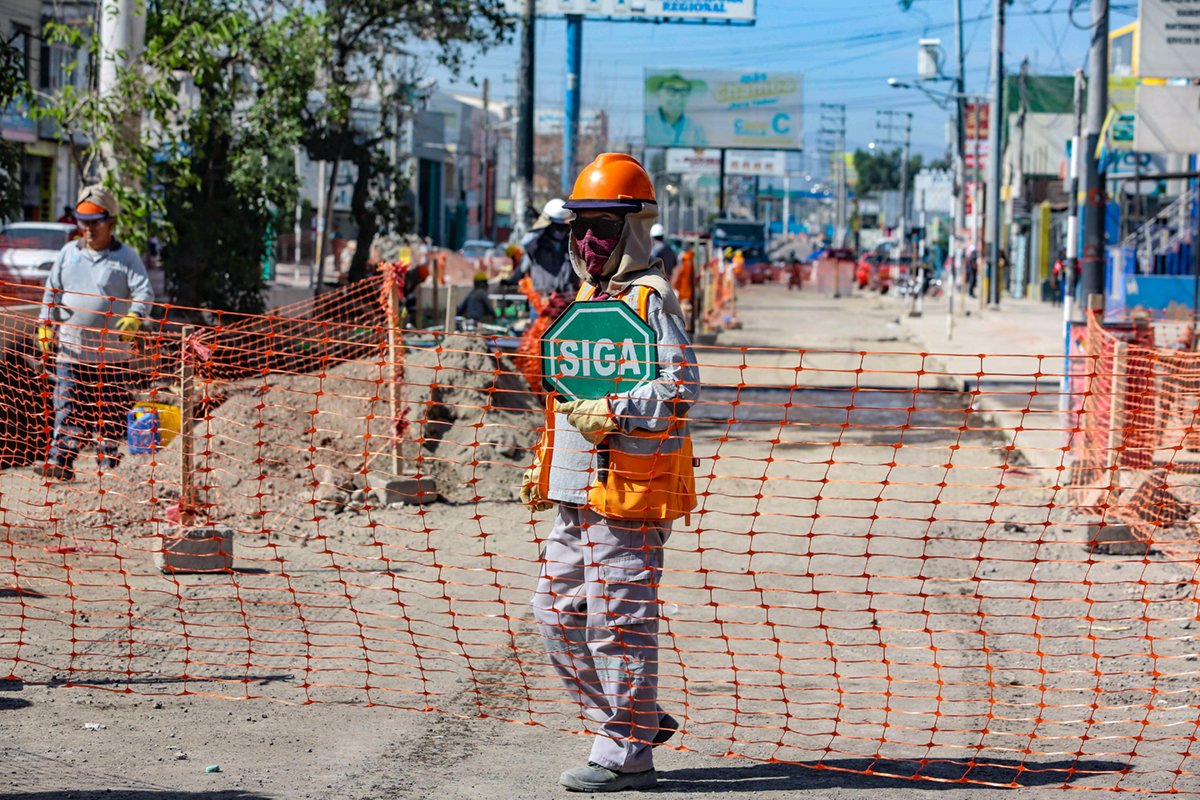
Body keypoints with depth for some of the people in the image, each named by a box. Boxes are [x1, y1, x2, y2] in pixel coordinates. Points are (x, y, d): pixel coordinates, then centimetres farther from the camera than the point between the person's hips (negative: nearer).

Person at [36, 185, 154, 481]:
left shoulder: (126, 257, -2)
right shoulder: (69, 253, 10)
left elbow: (144, 292, -9)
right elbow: (52, 290, 15)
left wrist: (134, 316, -28)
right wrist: (45, 323, 5)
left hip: (111, 353, -2)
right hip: (71, 349, 2)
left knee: (110, 413, 4)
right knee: (69, 409, -3)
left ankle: (109, 468, 11)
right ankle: (60, 462, -4)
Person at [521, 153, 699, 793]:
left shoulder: (650, 298, -10)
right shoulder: (587, 300, 19)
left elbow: (680, 386, -20)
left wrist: (612, 414, -25)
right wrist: (542, 465, 22)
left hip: (630, 492, -10)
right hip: (578, 496, 10)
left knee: (618, 621, -5)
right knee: (556, 613, 12)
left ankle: (626, 753, 3)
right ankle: (636, 719, 23)